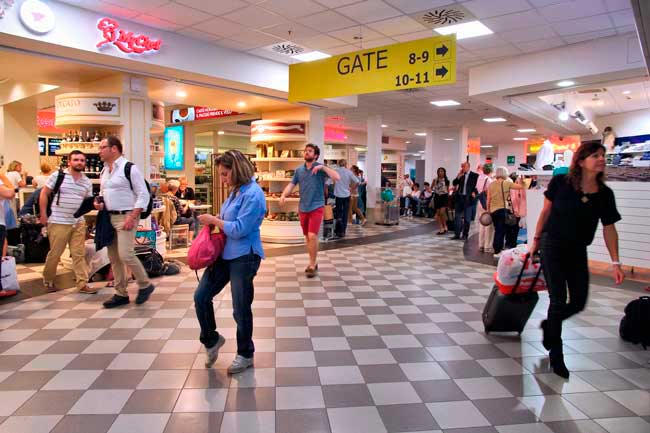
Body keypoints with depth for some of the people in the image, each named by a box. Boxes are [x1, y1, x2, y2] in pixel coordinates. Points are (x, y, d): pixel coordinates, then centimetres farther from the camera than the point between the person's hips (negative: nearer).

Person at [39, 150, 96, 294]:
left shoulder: (87, 182, 9)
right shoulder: (57, 175, -4)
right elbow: (44, 194, 0)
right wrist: (43, 214, -4)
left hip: (79, 223, 4)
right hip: (58, 222, -4)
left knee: (79, 254, 3)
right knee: (55, 254, 5)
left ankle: (82, 284, 6)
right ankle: (48, 280, 26)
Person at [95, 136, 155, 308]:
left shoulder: (129, 168, -11)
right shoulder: (104, 170, 13)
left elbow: (143, 195, -14)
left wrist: (132, 216, -20)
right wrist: (100, 202, 4)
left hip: (126, 217, -8)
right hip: (109, 217, 8)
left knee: (125, 254, -15)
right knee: (114, 257, 10)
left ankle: (145, 285, 6)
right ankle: (121, 294, 20)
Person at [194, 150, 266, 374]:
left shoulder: (253, 194, -19)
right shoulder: (236, 191, 9)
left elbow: (239, 229, -22)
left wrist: (214, 220, -11)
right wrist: (214, 221, 1)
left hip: (244, 258, -9)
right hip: (224, 254, 9)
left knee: (240, 309, 5)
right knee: (201, 297, 10)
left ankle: (246, 355, 26)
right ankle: (212, 340, 32)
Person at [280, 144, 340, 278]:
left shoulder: (320, 169, -6)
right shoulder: (299, 170, 8)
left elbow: (337, 178, -17)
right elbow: (291, 185, 6)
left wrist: (323, 167, -25)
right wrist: (283, 195, -14)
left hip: (316, 207, -5)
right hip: (303, 208, 5)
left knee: (312, 236, -15)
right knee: (307, 237, 13)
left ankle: (312, 265, -1)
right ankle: (313, 262, 27)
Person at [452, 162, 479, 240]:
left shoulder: (475, 175, -2)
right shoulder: (460, 175, 10)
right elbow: (455, 183, 7)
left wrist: (474, 193, -11)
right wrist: (459, 176, -5)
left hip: (468, 198, -4)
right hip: (459, 198, 4)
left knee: (467, 218, 3)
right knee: (457, 217, 5)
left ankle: (465, 235, 11)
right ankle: (457, 234, 11)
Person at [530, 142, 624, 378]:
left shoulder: (605, 194, -3)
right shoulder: (560, 182, -11)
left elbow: (609, 228, 1)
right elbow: (546, 211, 0)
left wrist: (615, 262, -2)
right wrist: (536, 240, 5)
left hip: (578, 251, 4)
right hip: (553, 246, -4)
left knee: (579, 302, 7)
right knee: (558, 300, -4)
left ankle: (549, 325, 38)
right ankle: (555, 355, 12)